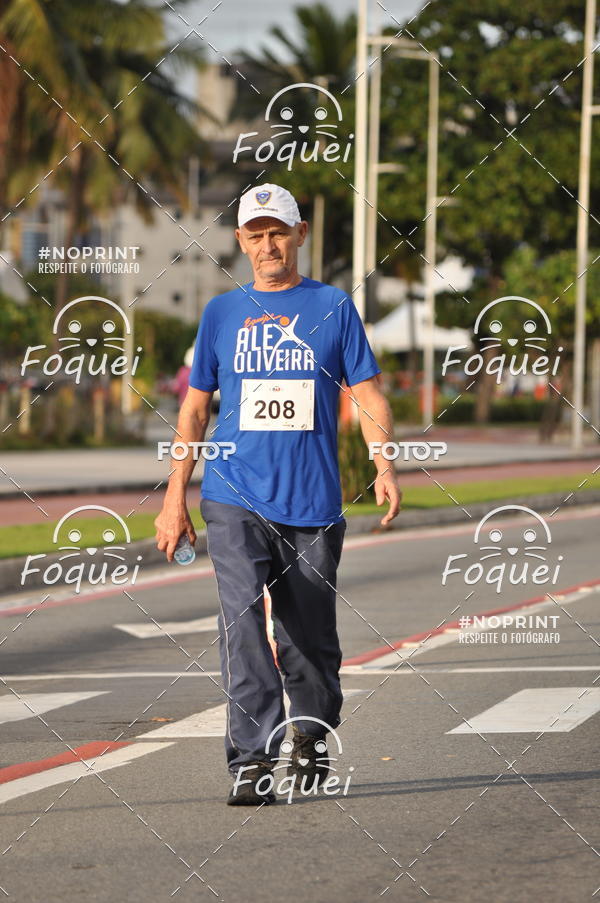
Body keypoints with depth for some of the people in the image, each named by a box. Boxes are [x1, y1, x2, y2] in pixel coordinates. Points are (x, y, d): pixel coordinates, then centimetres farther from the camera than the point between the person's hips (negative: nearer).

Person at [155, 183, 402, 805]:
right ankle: (252, 761, -19)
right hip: (234, 500, 0)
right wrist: (176, 494, 10)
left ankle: (310, 731, 32)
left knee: (308, 635, 6)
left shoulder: (333, 307, 7)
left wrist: (384, 465, -11)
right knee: (243, 618, -17)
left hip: (313, 501, 0)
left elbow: (367, 394, 6)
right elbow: (195, 408, 15)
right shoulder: (221, 313, 11)